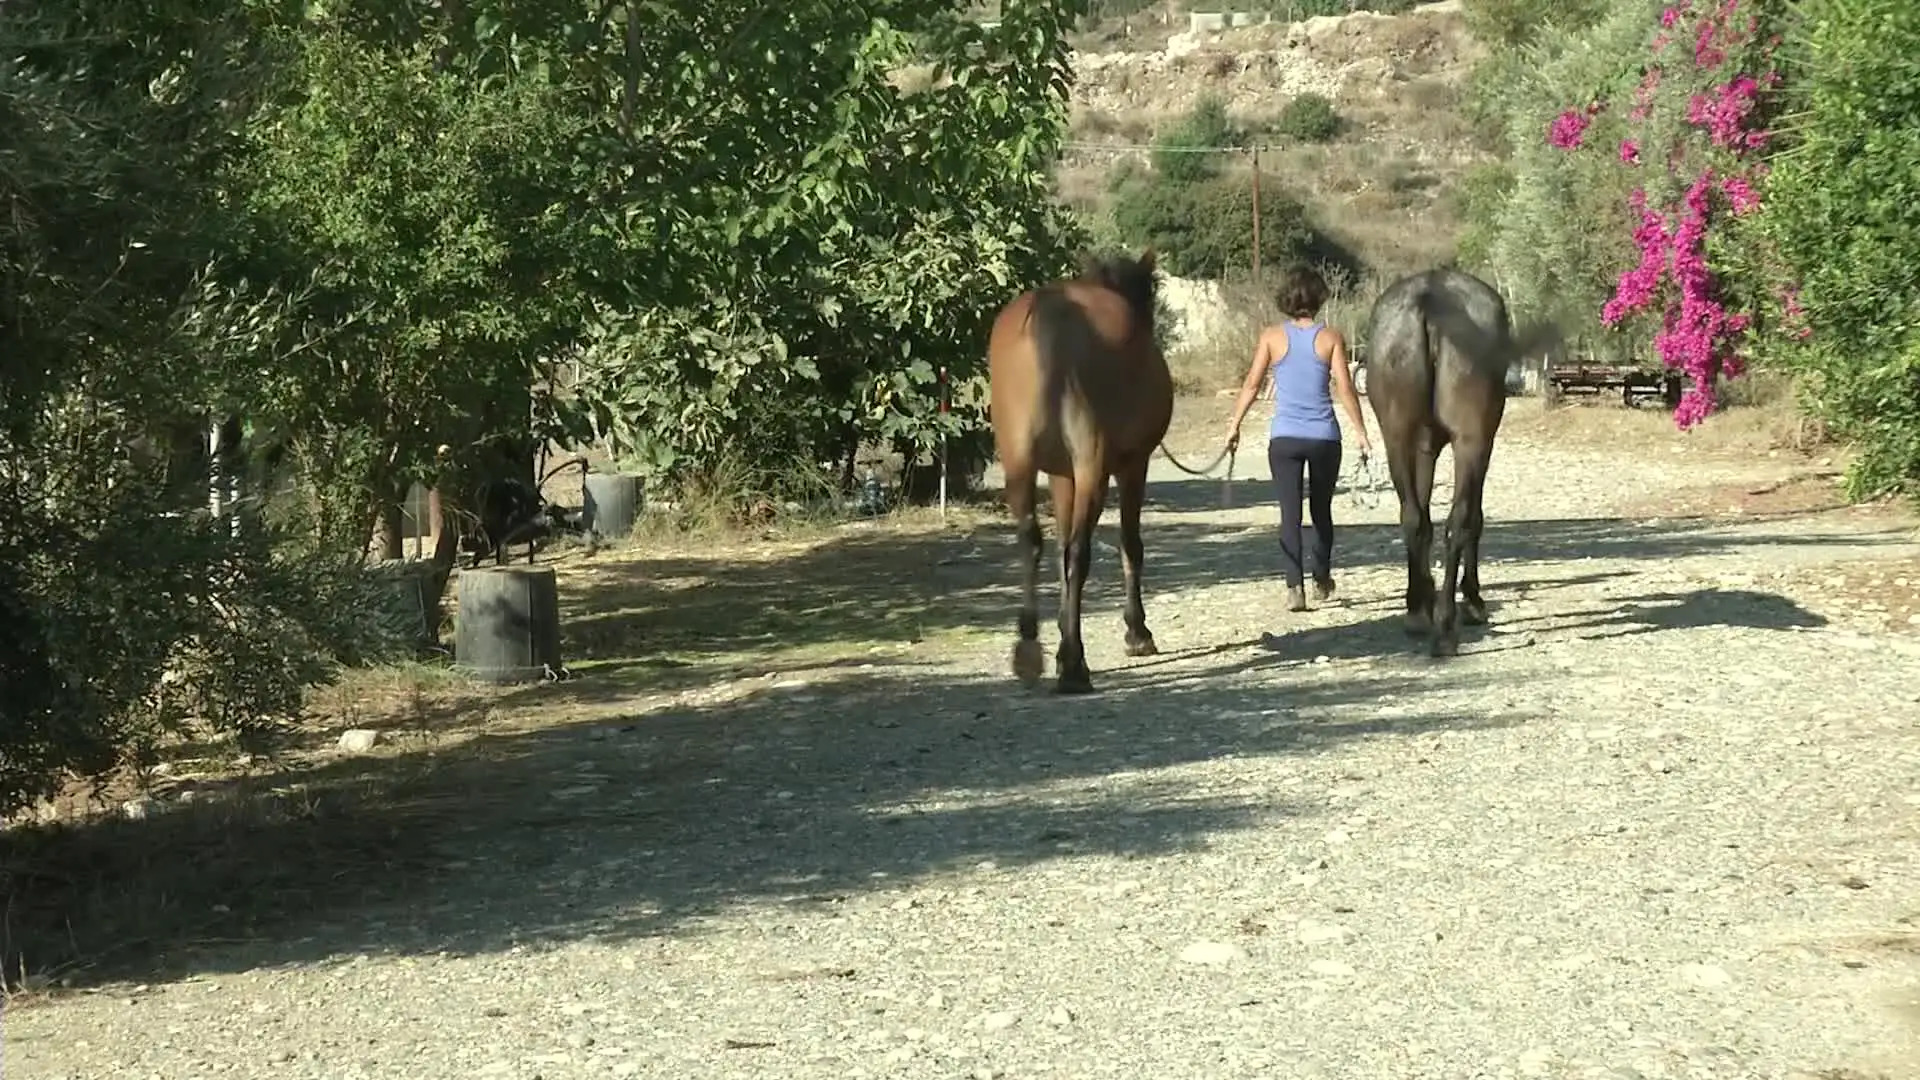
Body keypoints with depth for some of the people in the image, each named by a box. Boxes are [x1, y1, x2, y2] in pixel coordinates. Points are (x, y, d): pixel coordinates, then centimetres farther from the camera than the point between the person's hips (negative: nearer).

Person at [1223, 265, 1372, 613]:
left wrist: (1234, 425, 8)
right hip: (1324, 437, 1)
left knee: (1290, 513, -1)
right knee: (1321, 509, 19)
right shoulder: (1331, 338, -3)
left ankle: (1295, 585, -15)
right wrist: (1360, 431, 1)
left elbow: (1252, 384, -1)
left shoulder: (1272, 337, -1)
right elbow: (1344, 388, -6)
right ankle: (1322, 579, 31)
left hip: (1284, 438, -1)